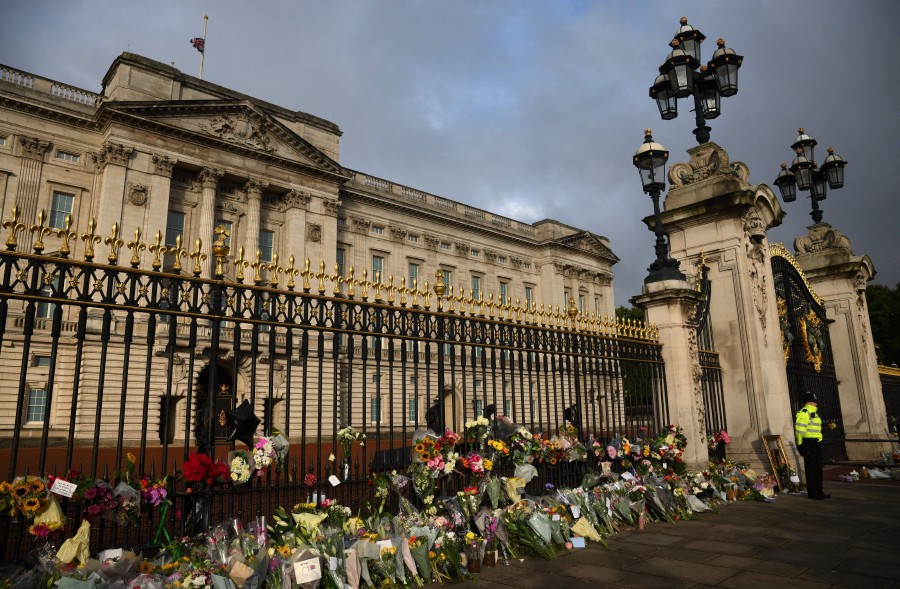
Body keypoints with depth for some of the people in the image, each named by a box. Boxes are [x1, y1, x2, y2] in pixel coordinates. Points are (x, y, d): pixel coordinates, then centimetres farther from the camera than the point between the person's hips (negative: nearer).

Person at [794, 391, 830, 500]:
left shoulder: (814, 413, 18)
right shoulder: (803, 413, -15)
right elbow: (799, 429, -20)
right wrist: (800, 444, -21)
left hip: (817, 443, 10)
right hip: (809, 444, -10)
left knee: (818, 469, 15)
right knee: (810, 469, -4)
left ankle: (819, 491, 24)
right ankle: (812, 493, 2)